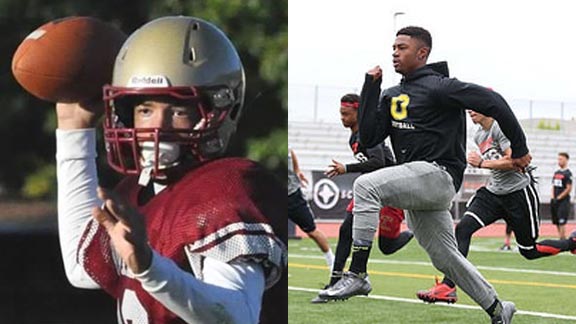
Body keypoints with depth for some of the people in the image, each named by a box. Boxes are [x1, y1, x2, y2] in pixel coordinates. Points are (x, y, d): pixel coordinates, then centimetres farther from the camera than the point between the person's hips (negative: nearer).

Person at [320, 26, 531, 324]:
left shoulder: (438, 87, -7)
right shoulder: (391, 96, 16)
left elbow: (493, 102, -10)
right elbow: (368, 138, 7)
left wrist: (519, 149, -8)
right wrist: (370, 88, 4)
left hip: (438, 174, -9)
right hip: (418, 187, 9)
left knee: (365, 185, -27)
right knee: (446, 259, 13)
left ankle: (357, 274, -31)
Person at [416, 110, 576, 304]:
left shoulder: (501, 127, -15)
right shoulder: (479, 136, 13)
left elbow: (513, 161, -23)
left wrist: (482, 163, -18)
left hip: (519, 193, -7)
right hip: (493, 193, 7)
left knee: (529, 251, 4)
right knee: (463, 228, -16)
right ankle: (448, 287, -23)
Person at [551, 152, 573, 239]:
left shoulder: (567, 173, -9)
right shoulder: (556, 173, 14)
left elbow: (569, 189, -12)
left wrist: (558, 198, -13)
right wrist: (553, 198, 4)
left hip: (564, 200, -8)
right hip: (555, 201, 8)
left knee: (562, 222, -12)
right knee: (556, 222, 9)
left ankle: (562, 239, -10)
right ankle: (561, 238, 17)